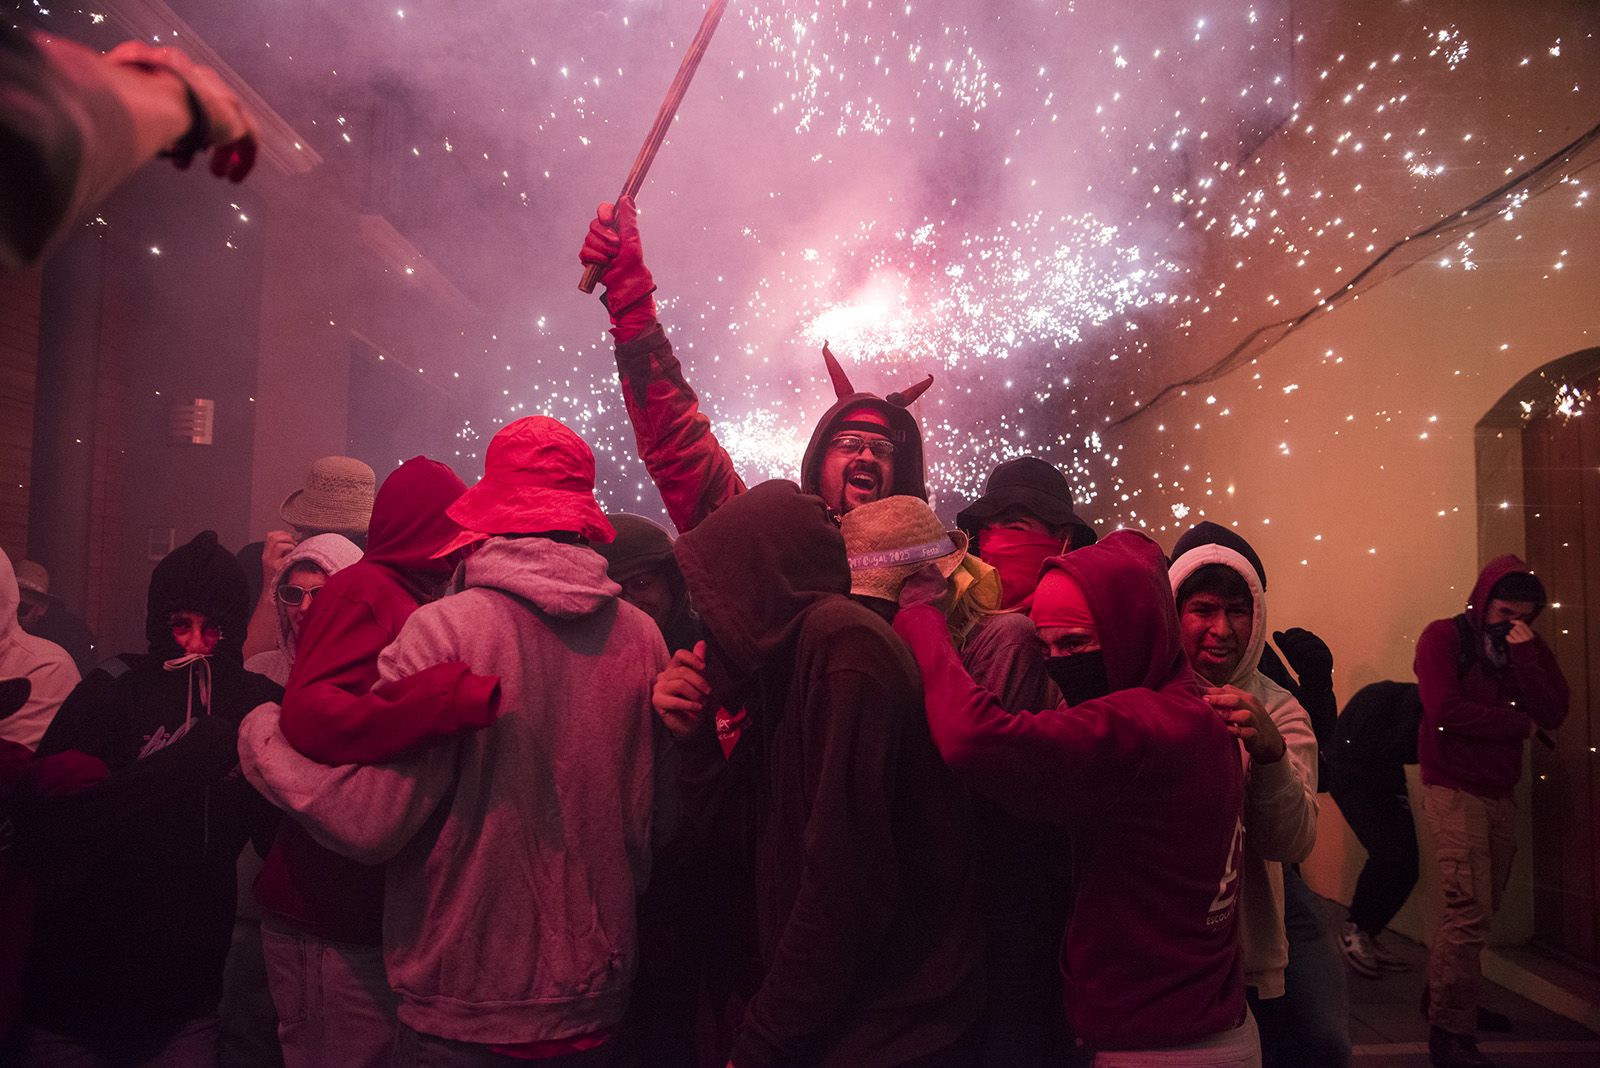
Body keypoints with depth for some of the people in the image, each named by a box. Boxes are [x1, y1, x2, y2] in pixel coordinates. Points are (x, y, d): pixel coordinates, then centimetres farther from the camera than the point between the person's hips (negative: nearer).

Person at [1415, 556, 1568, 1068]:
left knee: (1480, 909, 12)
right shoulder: (1443, 637, -6)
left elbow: (1554, 713, -3)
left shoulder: (1529, 647, 11)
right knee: (1470, 911, -12)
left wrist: (1524, 655, -13)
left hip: (1500, 793, 6)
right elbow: (1445, 711, -18)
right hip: (1454, 790, -6)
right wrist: (1518, 723, -6)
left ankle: (1442, 996, 30)